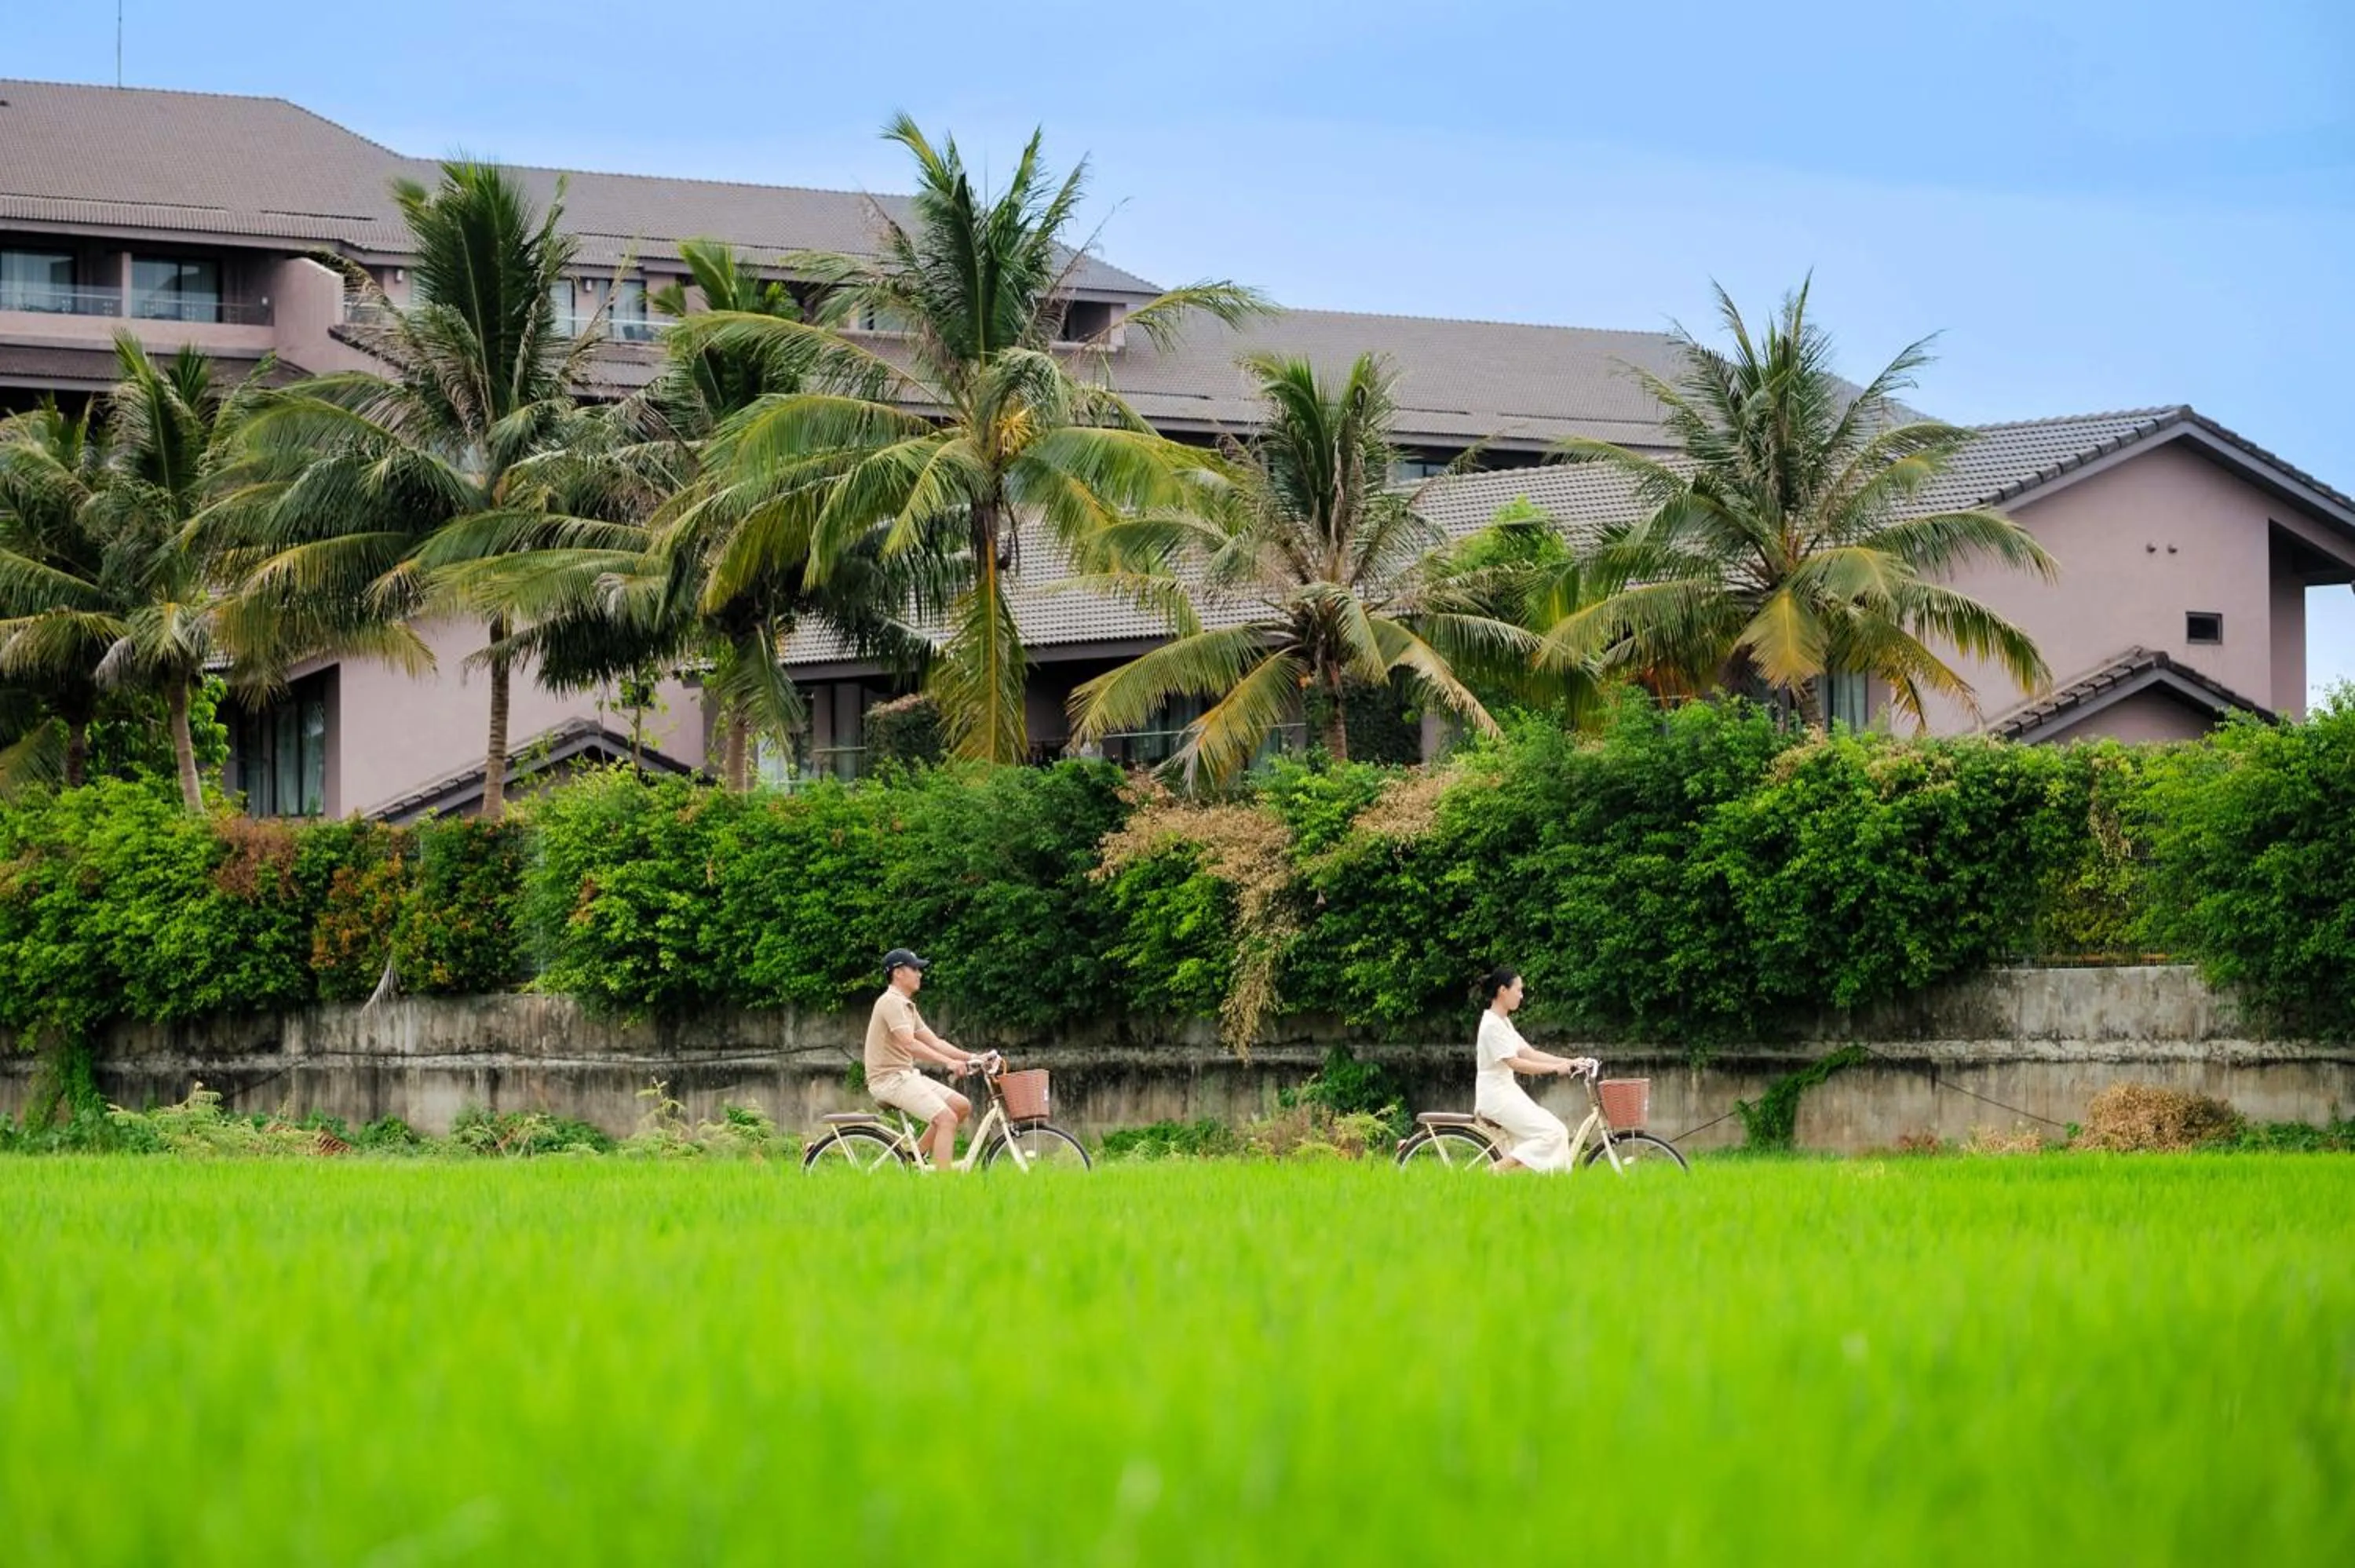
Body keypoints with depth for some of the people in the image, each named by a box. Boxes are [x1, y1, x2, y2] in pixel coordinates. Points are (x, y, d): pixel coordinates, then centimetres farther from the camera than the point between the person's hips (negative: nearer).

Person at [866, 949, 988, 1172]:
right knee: (946, 1118, -20)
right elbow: (909, 1044, -25)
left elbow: (933, 1041, 17)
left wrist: (970, 1058, 5)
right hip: (890, 1078, -10)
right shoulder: (891, 1002, -13)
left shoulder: (907, 1006, 19)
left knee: (962, 1106, 5)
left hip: (907, 1075, 10)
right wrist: (949, 1063, -31)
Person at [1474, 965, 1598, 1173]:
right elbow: (1514, 1063, -20)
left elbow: (1530, 1053, 14)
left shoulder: (1503, 1022, 17)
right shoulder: (1492, 1025, -14)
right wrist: (1556, 1069, -21)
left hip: (1508, 1092, 10)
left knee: (1558, 1132, 1)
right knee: (1550, 1133, -18)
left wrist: (1570, 1062, 5)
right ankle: (1496, 1171, -17)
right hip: (1495, 1095, -10)